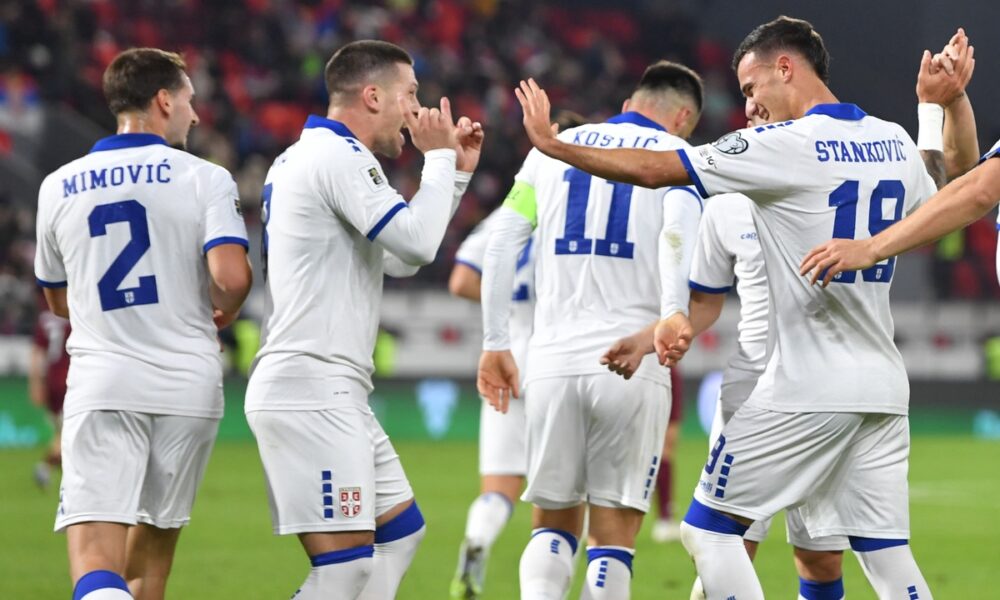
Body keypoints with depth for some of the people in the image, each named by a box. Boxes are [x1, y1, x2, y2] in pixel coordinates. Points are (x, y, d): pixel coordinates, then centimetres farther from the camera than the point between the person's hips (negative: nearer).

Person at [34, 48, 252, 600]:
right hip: (188, 384, 0)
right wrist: (224, 313, 7)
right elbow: (231, 277, -15)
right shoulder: (205, 179, -1)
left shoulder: (58, 187, 9)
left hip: (100, 387, 0)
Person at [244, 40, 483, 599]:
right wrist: (439, 157, -4)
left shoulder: (300, 158, 21)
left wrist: (456, 171, 21)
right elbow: (416, 244, -19)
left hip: (333, 395, 11)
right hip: (310, 392, -11)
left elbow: (399, 259, 26)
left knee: (402, 529, 15)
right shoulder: (341, 157, -12)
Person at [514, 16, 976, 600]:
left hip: (808, 388, -7)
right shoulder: (896, 143, 9)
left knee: (710, 527, 5)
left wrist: (553, 144, 2)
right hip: (883, 389, 7)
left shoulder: (785, 146, -11)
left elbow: (653, 169, -9)